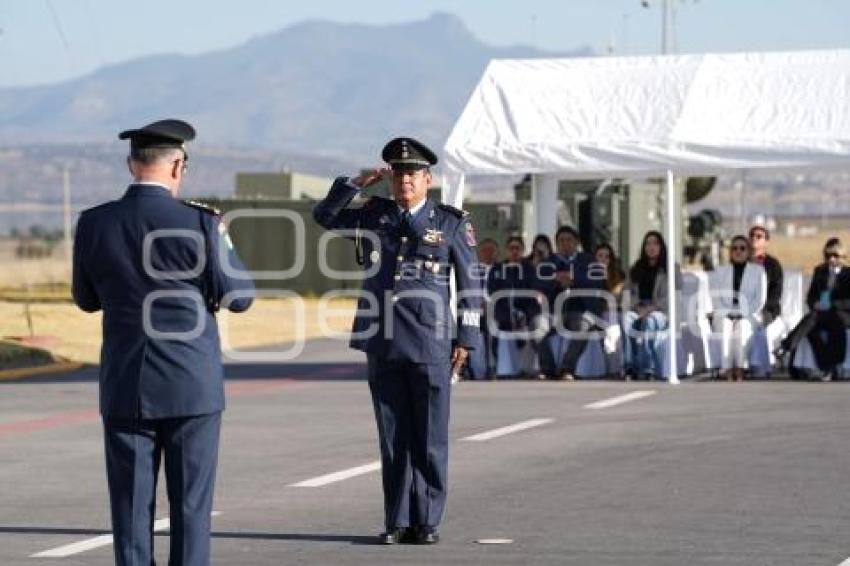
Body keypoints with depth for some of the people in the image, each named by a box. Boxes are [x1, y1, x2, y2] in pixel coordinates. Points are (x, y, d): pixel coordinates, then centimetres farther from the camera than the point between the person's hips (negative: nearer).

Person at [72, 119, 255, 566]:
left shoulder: (94, 224, -2)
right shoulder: (200, 224, -11)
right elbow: (238, 297, -2)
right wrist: (221, 240, 13)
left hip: (124, 388, 2)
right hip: (191, 387, -2)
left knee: (131, 505, 6)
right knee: (190, 505, 5)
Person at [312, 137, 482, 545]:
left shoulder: (451, 223, 3)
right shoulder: (375, 215, 11)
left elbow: (471, 284, 5)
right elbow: (325, 215, 17)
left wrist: (466, 339, 0)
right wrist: (359, 183, 4)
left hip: (430, 344, -3)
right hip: (383, 345, 3)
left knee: (429, 439, 1)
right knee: (393, 438, 5)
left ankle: (427, 521, 7)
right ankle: (397, 521, 10)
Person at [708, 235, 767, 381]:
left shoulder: (757, 271, 15)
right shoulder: (720, 272, 19)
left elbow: (760, 298, 6)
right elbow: (715, 297, 9)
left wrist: (745, 314, -9)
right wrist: (727, 314, -9)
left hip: (748, 316, -1)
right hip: (724, 315, 1)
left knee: (742, 328, -36)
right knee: (725, 328, -34)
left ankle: (740, 374, -39)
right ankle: (729, 376, -38)